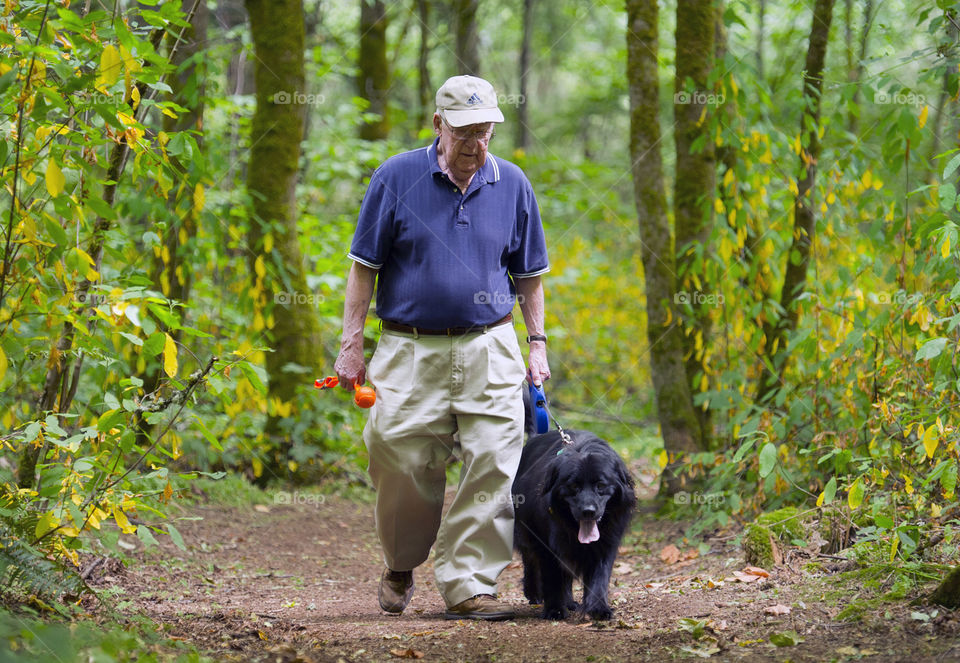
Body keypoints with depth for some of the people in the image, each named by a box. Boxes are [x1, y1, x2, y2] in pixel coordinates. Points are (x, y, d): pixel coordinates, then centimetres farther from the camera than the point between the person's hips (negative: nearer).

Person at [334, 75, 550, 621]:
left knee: (494, 469, -8)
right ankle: (401, 567, 25)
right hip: (411, 350, -2)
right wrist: (352, 345, -2)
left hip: (489, 350, 2)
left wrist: (538, 342, 10)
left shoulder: (512, 184, 7)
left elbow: (529, 273, 16)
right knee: (402, 463, -1)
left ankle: (469, 585, -3)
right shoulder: (397, 178, -1)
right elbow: (365, 266, 1)